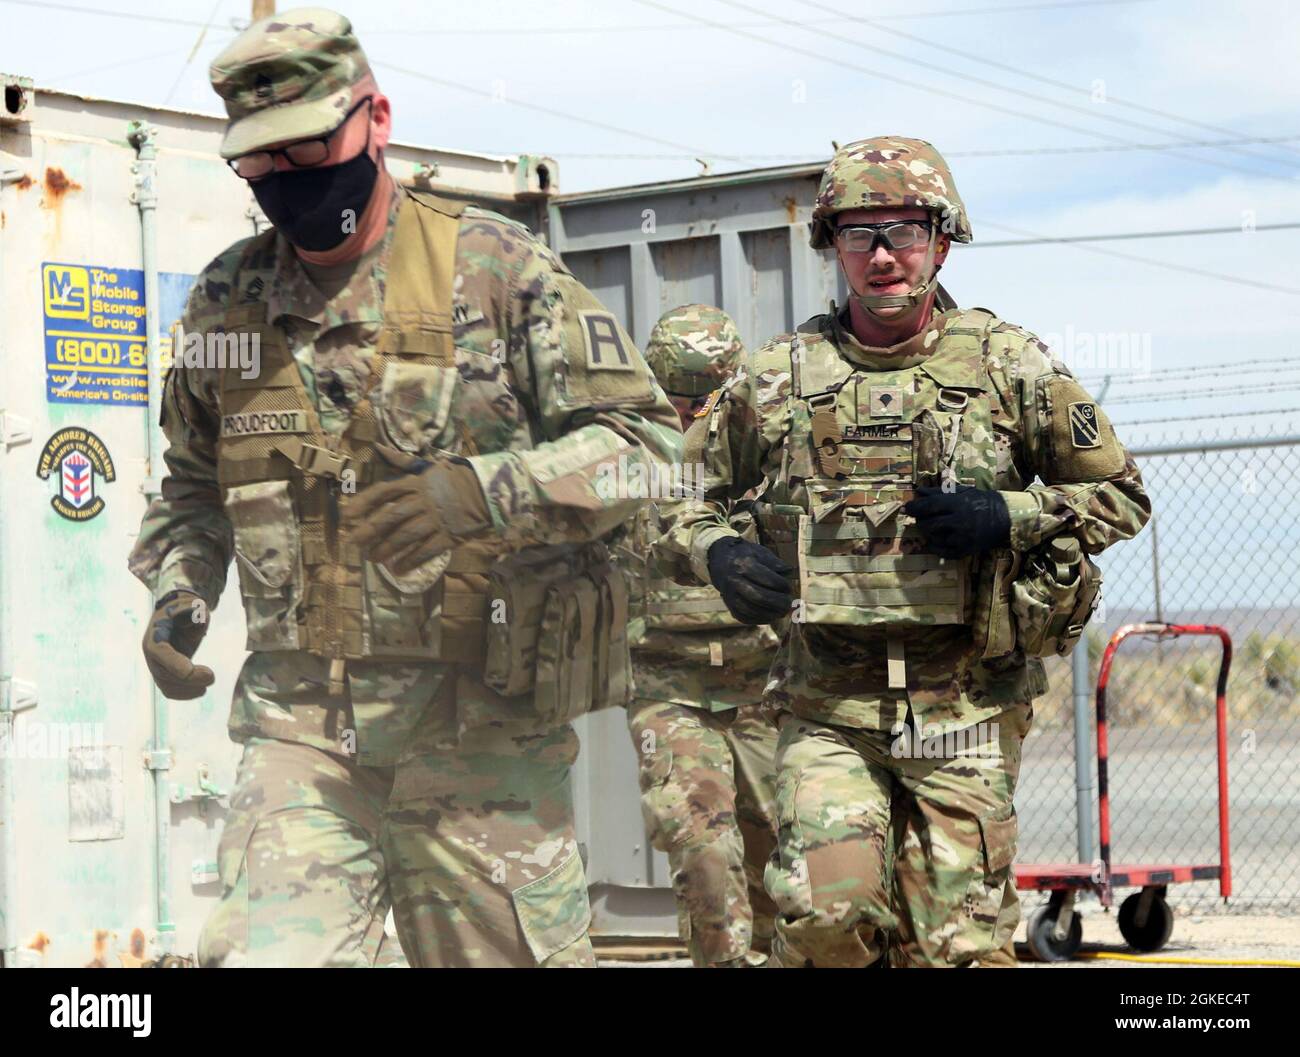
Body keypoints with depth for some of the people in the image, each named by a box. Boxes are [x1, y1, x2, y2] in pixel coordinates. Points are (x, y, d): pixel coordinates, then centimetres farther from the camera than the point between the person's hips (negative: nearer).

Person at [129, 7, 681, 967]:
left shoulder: (494, 267, -3)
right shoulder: (225, 301, 11)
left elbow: (649, 441, -7)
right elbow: (195, 484, 26)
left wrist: (484, 493, -23)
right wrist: (176, 600, 6)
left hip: (478, 718, -3)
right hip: (299, 719, 3)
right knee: (265, 953, -11)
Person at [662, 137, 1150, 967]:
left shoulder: (1010, 364, 3)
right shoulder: (778, 377, 5)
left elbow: (1123, 498, 8)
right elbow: (682, 489, 17)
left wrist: (1009, 518, -10)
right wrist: (716, 552, -5)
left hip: (966, 713, 0)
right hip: (827, 708, 0)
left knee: (957, 946, 2)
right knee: (829, 913, -16)